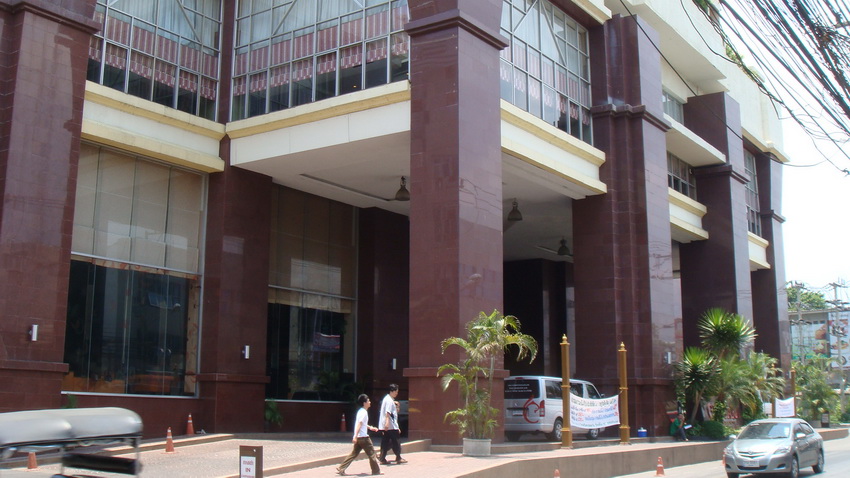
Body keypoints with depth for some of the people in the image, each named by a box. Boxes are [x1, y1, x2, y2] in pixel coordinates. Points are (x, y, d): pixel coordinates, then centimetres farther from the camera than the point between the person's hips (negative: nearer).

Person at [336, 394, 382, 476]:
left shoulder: (361, 411, 16)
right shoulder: (364, 412, -14)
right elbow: (359, 424, -22)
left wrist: (370, 427, 27)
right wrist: (355, 436, -28)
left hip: (358, 438, 9)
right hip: (363, 437, -9)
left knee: (353, 454, 9)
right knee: (371, 453, 2)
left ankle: (341, 468, 4)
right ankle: (376, 471, 10)